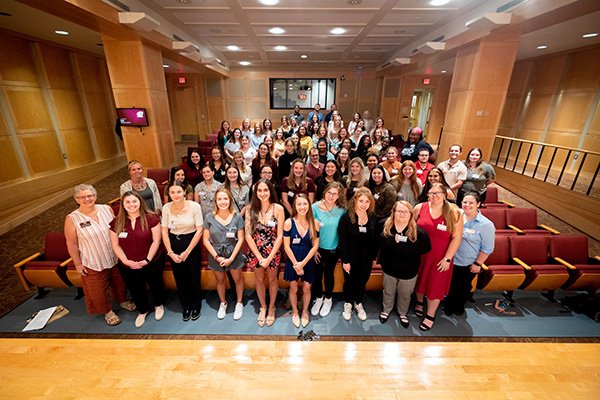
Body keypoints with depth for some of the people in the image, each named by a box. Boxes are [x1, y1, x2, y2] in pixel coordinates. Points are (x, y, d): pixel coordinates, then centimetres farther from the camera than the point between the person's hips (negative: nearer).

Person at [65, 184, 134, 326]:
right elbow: (72, 244, -9)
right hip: (93, 263, -3)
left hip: (115, 257, 3)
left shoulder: (106, 208, -7)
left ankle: (123, 301, 48)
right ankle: (108, 312, 38)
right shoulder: (72, 219, -15)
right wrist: (78, 264, -7)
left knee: (119, 282, 22)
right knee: (98, 289, 14)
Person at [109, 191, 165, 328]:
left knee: (155, 285, 18)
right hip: (127, 265, 3)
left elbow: (156, 241, -14)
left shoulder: (151, 218, -14)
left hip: (152, 262, -2)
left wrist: (148, 259, -19)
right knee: (135, 290, 21)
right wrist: (126, 261, -13)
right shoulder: (116, 222, -4)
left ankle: (159, 305, 48)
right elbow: (115, 245, -2)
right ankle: (142, 310, 49)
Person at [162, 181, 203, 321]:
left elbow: (199, 230, -13)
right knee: (179, 278, 14)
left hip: (191, 244, -2)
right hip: (174, 245, 3)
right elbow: (164, 231, -1)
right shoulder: (166, 208, -7)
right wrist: (170, 252, -5)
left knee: (194, 277, 8)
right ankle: (185, 307, 38)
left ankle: (196, 306, 34)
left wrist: (187, 252, -11)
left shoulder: (194, 206, -15)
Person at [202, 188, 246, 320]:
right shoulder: (209, 217, -11)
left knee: (237, 279, 14)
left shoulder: (237, 217, -14)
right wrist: (217, 257, -12)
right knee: (220, 280, 20)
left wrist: (231, 258, -15)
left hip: (234, 255, -1)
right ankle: (223, 303, 45)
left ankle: (239, 303, 39)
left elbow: (240, 239, -11)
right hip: (216, 256, 1)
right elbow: (206, 240, -7)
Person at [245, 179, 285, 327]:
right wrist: (260, 257, -12)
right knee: (259, 281, 19)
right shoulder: (251, 209, -8)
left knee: (272, 280, 17)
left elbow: (279, 236, -11)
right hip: (256, 252, 1)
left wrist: (269, 258, -14)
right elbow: (248, 235, -9)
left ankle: (271, 308, 41)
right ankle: (263, 308, 43)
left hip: (273, 252, -1)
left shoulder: (278, 209, -13)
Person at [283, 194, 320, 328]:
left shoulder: (314, 224, -9)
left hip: (308, 262, 1)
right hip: (292, 262, 0)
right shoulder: (288, 223, -13)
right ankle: (295, 312, 40)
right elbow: (286, 246, -10)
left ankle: (305, 311, 41)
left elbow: (315, 246, -7)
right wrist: (296, 264, -12)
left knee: (306, 288, 15)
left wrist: (303, 263, -12)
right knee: (293, 289, 15)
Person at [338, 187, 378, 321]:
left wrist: (373, 257, 5)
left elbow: (375, 240, 4)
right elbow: (342, 241, -15)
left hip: (366, 259, 3)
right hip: (350, 258, -3)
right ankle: (348, 304, 40)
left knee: (362, 282, 18)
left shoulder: (372, 218, -3)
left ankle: (358, 304, 43)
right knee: (349, 281, 16)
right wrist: (345, 260, -15)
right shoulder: (346, 217, -16)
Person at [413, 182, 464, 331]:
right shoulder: (420, 208, -7)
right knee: (419, 279, 20)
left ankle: (430, 315, 32)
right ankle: (419, 302, 48)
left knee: (435, 285, 11)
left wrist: (447, 259, -12)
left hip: (440, 257, -2)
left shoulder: (454, 212, -12)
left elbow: (457, 237, -11)